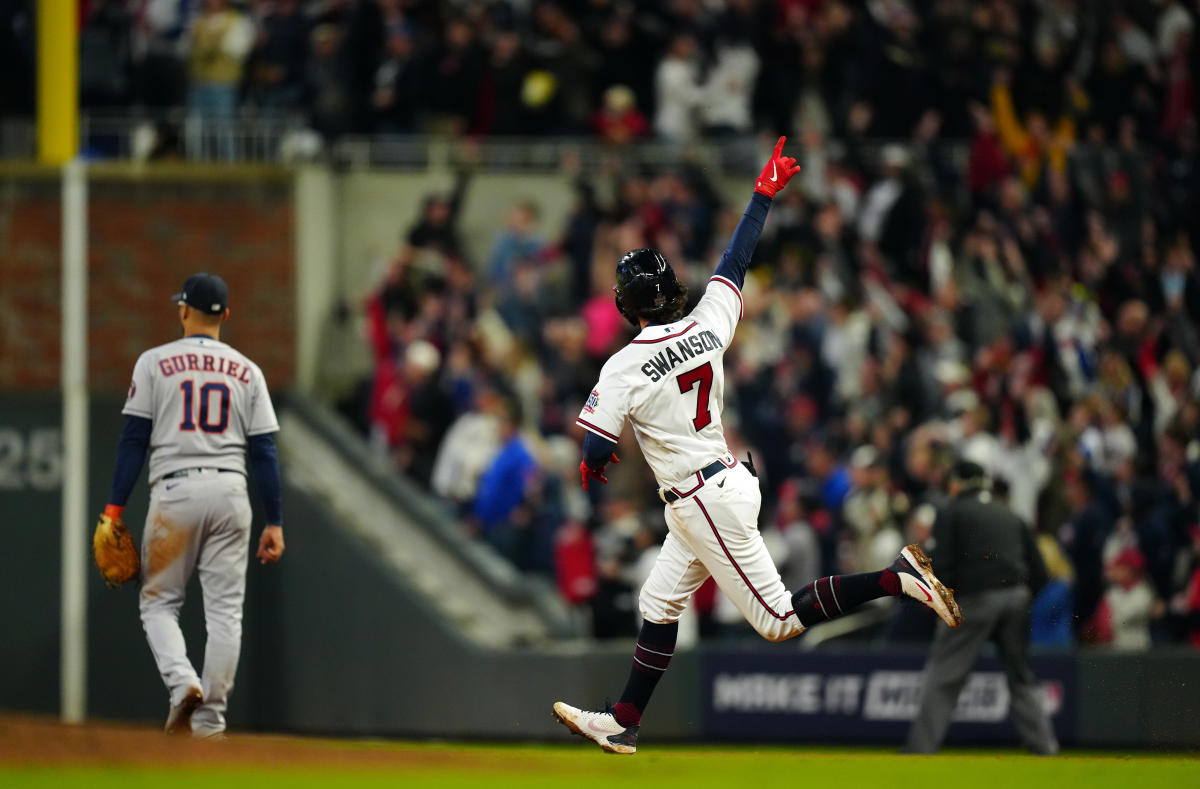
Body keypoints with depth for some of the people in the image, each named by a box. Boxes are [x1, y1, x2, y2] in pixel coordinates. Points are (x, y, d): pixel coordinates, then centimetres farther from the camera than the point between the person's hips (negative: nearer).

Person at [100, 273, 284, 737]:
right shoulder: (247, 372, 9)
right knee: (224, 609, 5)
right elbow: (264, 451, 5)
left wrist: (115, 508, 0)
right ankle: (210, 718, 2)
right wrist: (275, 523, 7)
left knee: (159, 601, 9)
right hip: (230, 492, 2)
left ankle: (181, 681, -17)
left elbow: (134, 439, -2)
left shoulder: (155, 363, 2)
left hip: (174, 492, -2)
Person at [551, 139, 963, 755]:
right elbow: (735, 261, 14)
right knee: (658, 605, 17)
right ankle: (622, 724, 21)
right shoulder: (707, 327, 0)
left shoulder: (623, 368, -17)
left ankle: (896, 578, -15)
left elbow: (596, 454, -15)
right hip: (728, 481, 9)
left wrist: (592, 466, 9)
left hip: (706, 504, -9)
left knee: (777, 619, -6)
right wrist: (764, 195, 25)